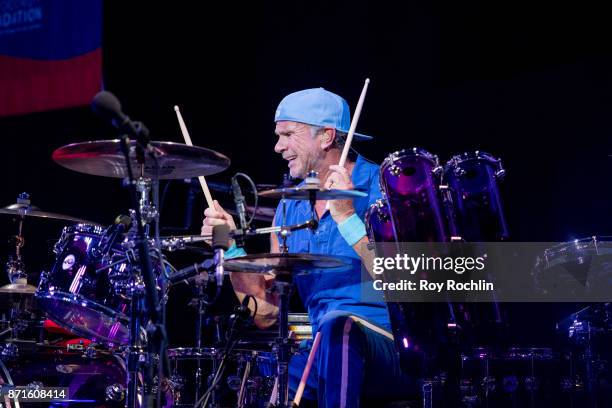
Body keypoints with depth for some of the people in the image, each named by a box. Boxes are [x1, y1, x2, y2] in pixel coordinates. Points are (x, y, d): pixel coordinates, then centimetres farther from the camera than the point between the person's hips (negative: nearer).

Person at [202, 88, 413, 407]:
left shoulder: (382, 186, -6)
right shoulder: (290, 209, 12)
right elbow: (266, 313, 10)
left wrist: (347, 218, -23)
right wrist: (231, 246, -1)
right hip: (322, 355, 5)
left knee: (338, 324, -36)